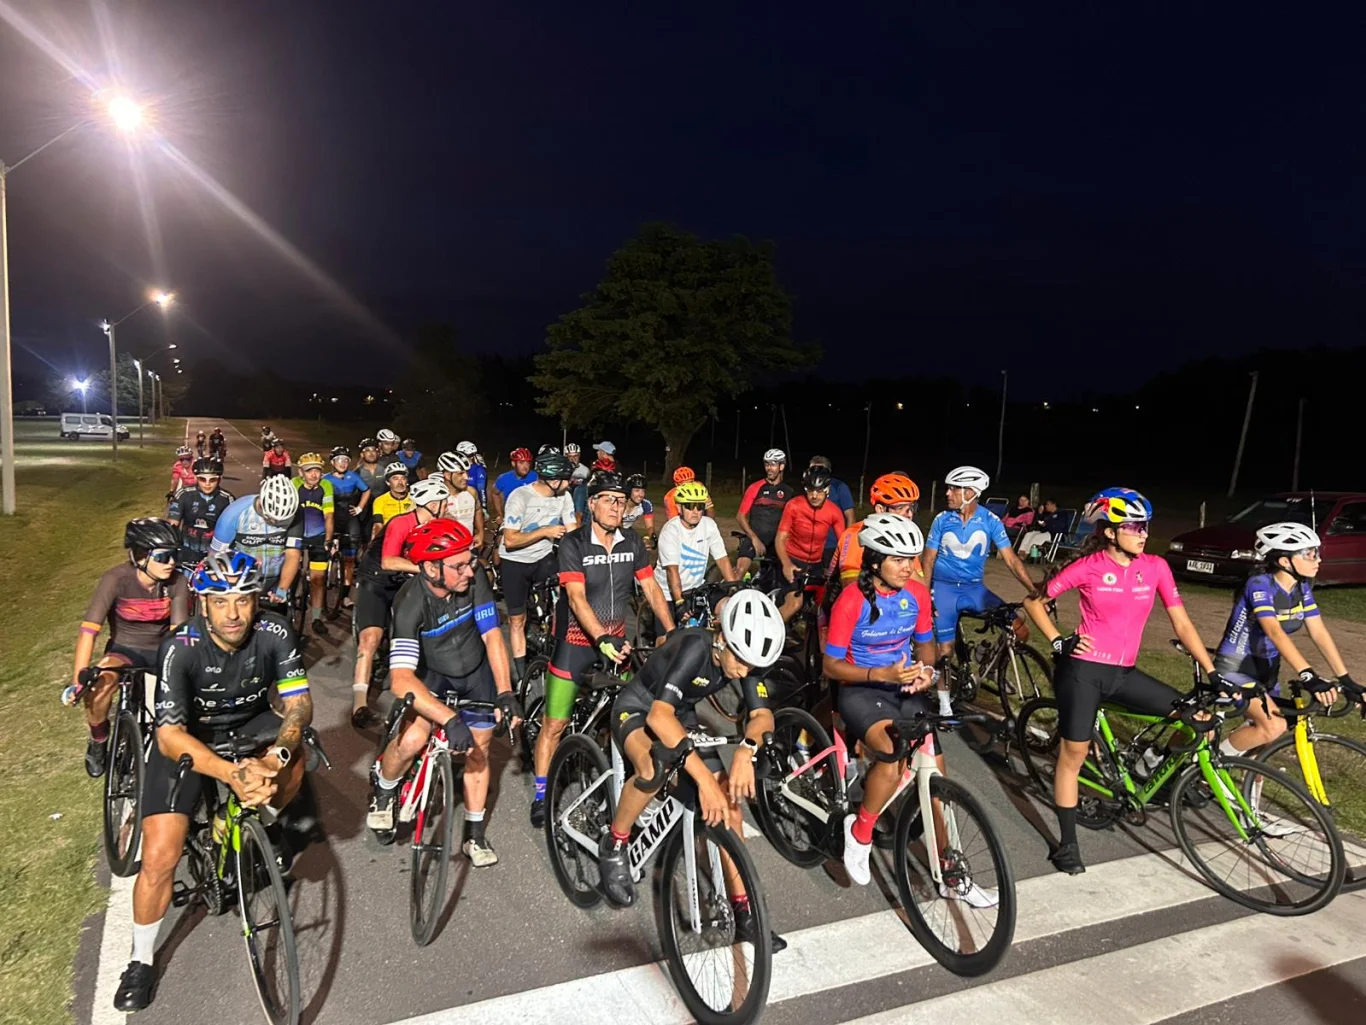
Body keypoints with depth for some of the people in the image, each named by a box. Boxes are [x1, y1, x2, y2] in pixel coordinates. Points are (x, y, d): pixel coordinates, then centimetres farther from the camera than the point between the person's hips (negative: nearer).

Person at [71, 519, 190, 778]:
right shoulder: (116, 580, -21)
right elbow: (88, 632, -25)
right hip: (125, 649, -1)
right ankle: (98, 741, 2)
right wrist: (78, 682, -33)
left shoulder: (177, 583, -16)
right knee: (100, 684, -31)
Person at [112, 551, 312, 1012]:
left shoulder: (275, 634, -23)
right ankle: (141, 962, 16)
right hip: (187, 739, -2)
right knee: (160, 856, -11)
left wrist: (276, 754, -41)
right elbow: (170, 736, -33)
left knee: (295, 759, -28)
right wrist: (231, 773, -48)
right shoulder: (182, 648, -29)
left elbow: (299, 702, -21)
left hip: (250, 724, 2)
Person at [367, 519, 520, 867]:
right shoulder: (411, 603, -35)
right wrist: (451, 720, -51)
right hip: (431, 673, -3)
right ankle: (383, 791, 9)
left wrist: (505, 693, -31)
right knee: (412, 739, -25)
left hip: (476, 672, 3)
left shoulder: (475, 578, -27)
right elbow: (401, 680, -42)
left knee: (478, 750, 9)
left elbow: (492, 636, -21)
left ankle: (474, 835, 29)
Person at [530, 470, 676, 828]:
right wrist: (602, 639, -38)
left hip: (617, 640, 4)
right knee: (555, 724, 0)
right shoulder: (574, 543, -17)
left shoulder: (632, 542, -3)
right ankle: (541, 795, 16)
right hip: (576, 641, -4)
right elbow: (576, 597, -25)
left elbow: (651, 588, 1)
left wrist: (672, 632, -9)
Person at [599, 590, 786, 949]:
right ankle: (614, 846, -12)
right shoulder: (694, 647, -35)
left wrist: (746, 750, -42)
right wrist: (704, 777, -51)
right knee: (656, 768, -39)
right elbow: (659, 715, -46)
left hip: (682, 717, 6)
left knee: (728, 802, -5)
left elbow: (763, 715, -19)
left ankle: (744, 914, 7)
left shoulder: (746, 657, -16)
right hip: (637, 709, -6)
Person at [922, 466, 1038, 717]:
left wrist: (1034, 590, -18)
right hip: (944, 588, -1)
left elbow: (1011, 558, -9)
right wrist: (925, 595, -6)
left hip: (974, 588, 1)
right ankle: (944, 701, 19)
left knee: (1019, 631, -13)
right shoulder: (942, 520, -7)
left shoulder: (991, 521, -8)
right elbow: (929, 560, -1)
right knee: (945, 650, -2)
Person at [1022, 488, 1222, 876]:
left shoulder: (1155, 567, 0)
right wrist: (1059, 642, -10)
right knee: (1073, 755, 2)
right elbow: (1034, 601, -3)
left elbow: (1182, 624, 2)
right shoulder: (1088, 566, -11)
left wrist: (1212, 672, -2)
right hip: (1083, 669, -5)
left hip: (1123, 672, 5)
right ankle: (1067, 845, 14)